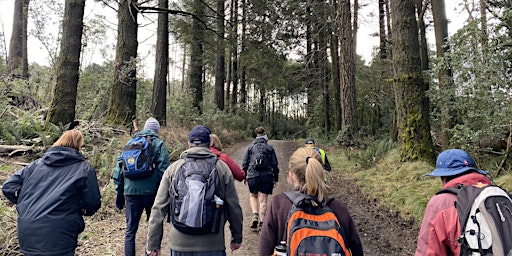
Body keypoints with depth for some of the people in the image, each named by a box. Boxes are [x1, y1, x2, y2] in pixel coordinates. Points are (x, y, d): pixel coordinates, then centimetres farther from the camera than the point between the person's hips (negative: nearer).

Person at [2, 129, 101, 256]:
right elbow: (92, 205, -6)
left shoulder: (37, 164, 10)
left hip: (26, 236, 6)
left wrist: (28, 204, 18)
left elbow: (8, 186, 11)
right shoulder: (84, 169, -5)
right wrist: (76, 208, 15)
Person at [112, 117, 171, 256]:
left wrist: (120, 193, 18)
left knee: (130, 229, 11)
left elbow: (119, 169, 13)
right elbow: (164, 170, -9)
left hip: (131, 191, 3)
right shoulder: (159, 144, 1)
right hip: (151, 191, -3)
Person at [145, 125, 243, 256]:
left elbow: (158, 209, 0)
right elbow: (234, 207, 0)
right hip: (212, 245, -1)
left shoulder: (173, 168, -1)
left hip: (179, 245, 2)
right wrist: (237, 238, 13)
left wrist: (153, 244, 8)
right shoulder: (222, 168, -3)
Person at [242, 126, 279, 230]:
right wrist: (275, 178, 14)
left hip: (253, 176, 0)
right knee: (263, 200, 6)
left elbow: (245, 163, 7)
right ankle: (261, 221, 4)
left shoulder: (250, 147, 5)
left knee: (253, 196, 18)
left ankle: (255, 215, -1)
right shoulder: (270, 148, 5)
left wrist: (244, 177, 16)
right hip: (267, 176, 0)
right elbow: (275, 164, 7)